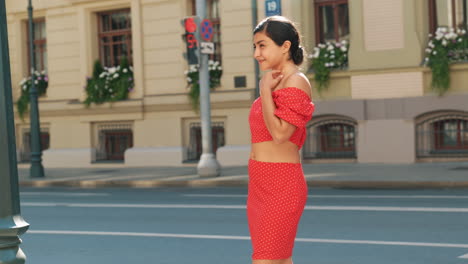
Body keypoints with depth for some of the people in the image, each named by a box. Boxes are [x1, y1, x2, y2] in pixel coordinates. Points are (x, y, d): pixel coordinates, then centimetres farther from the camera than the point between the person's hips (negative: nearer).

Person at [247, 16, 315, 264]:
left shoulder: (296, 82, -10)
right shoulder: (275, 83, 16)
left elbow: (280, 133, -19)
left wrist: (265, 89, -14)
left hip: (281, 186, -9)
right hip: (259, 185, 9)